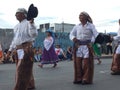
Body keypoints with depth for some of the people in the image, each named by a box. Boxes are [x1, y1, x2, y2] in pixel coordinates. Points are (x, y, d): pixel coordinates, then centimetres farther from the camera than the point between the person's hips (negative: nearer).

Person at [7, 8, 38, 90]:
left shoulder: (28, 23, -6)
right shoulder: (16, 26, 19)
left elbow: (34, 34, -20)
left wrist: (31, 23, -30)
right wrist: (10, 49, 25)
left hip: (26, 49, -8)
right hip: (18, 50, 8)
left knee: (23, 69, -9)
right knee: (26, 69, 15)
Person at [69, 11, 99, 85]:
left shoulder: (91, 26, 3)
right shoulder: (77, 26, 12)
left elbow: (96, 34, -5)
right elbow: (71, 34, 10)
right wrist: (73, 38, -12)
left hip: (87, 46, -3)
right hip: (78, 46, 3)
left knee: (87, 63, -2)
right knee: (78, 63, 2)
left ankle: (86, 79, 9)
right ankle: (78, 79, 13)